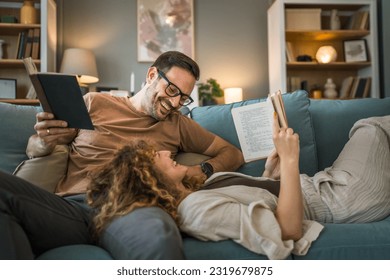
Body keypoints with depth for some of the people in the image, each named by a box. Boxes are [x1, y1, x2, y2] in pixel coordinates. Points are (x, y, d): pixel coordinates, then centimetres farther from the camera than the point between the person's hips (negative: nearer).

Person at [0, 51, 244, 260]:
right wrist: (45, 142, -4)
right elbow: (33, 149, 21)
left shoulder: (178, 124, 23)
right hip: (70, 205, 3)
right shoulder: (94, 103, 20)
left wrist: (202, 171, 3)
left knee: (158, 236, -43)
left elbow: (233, 154, 24)